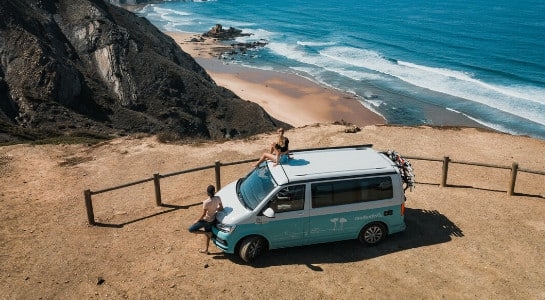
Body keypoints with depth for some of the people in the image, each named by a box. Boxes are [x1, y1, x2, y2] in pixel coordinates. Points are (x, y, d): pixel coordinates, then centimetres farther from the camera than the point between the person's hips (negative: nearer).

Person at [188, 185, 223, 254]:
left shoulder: (206, 202, -29)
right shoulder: (218, 198, -15)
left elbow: (203, 214, -21)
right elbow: (221, 208, -2)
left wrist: (197, 220, -6)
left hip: (206, 220, -7)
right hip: (212, 220, 7)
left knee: (191, 229, 3)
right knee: (207, 233, 27)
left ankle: (208, 233, 1)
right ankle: (205, 249, 38)